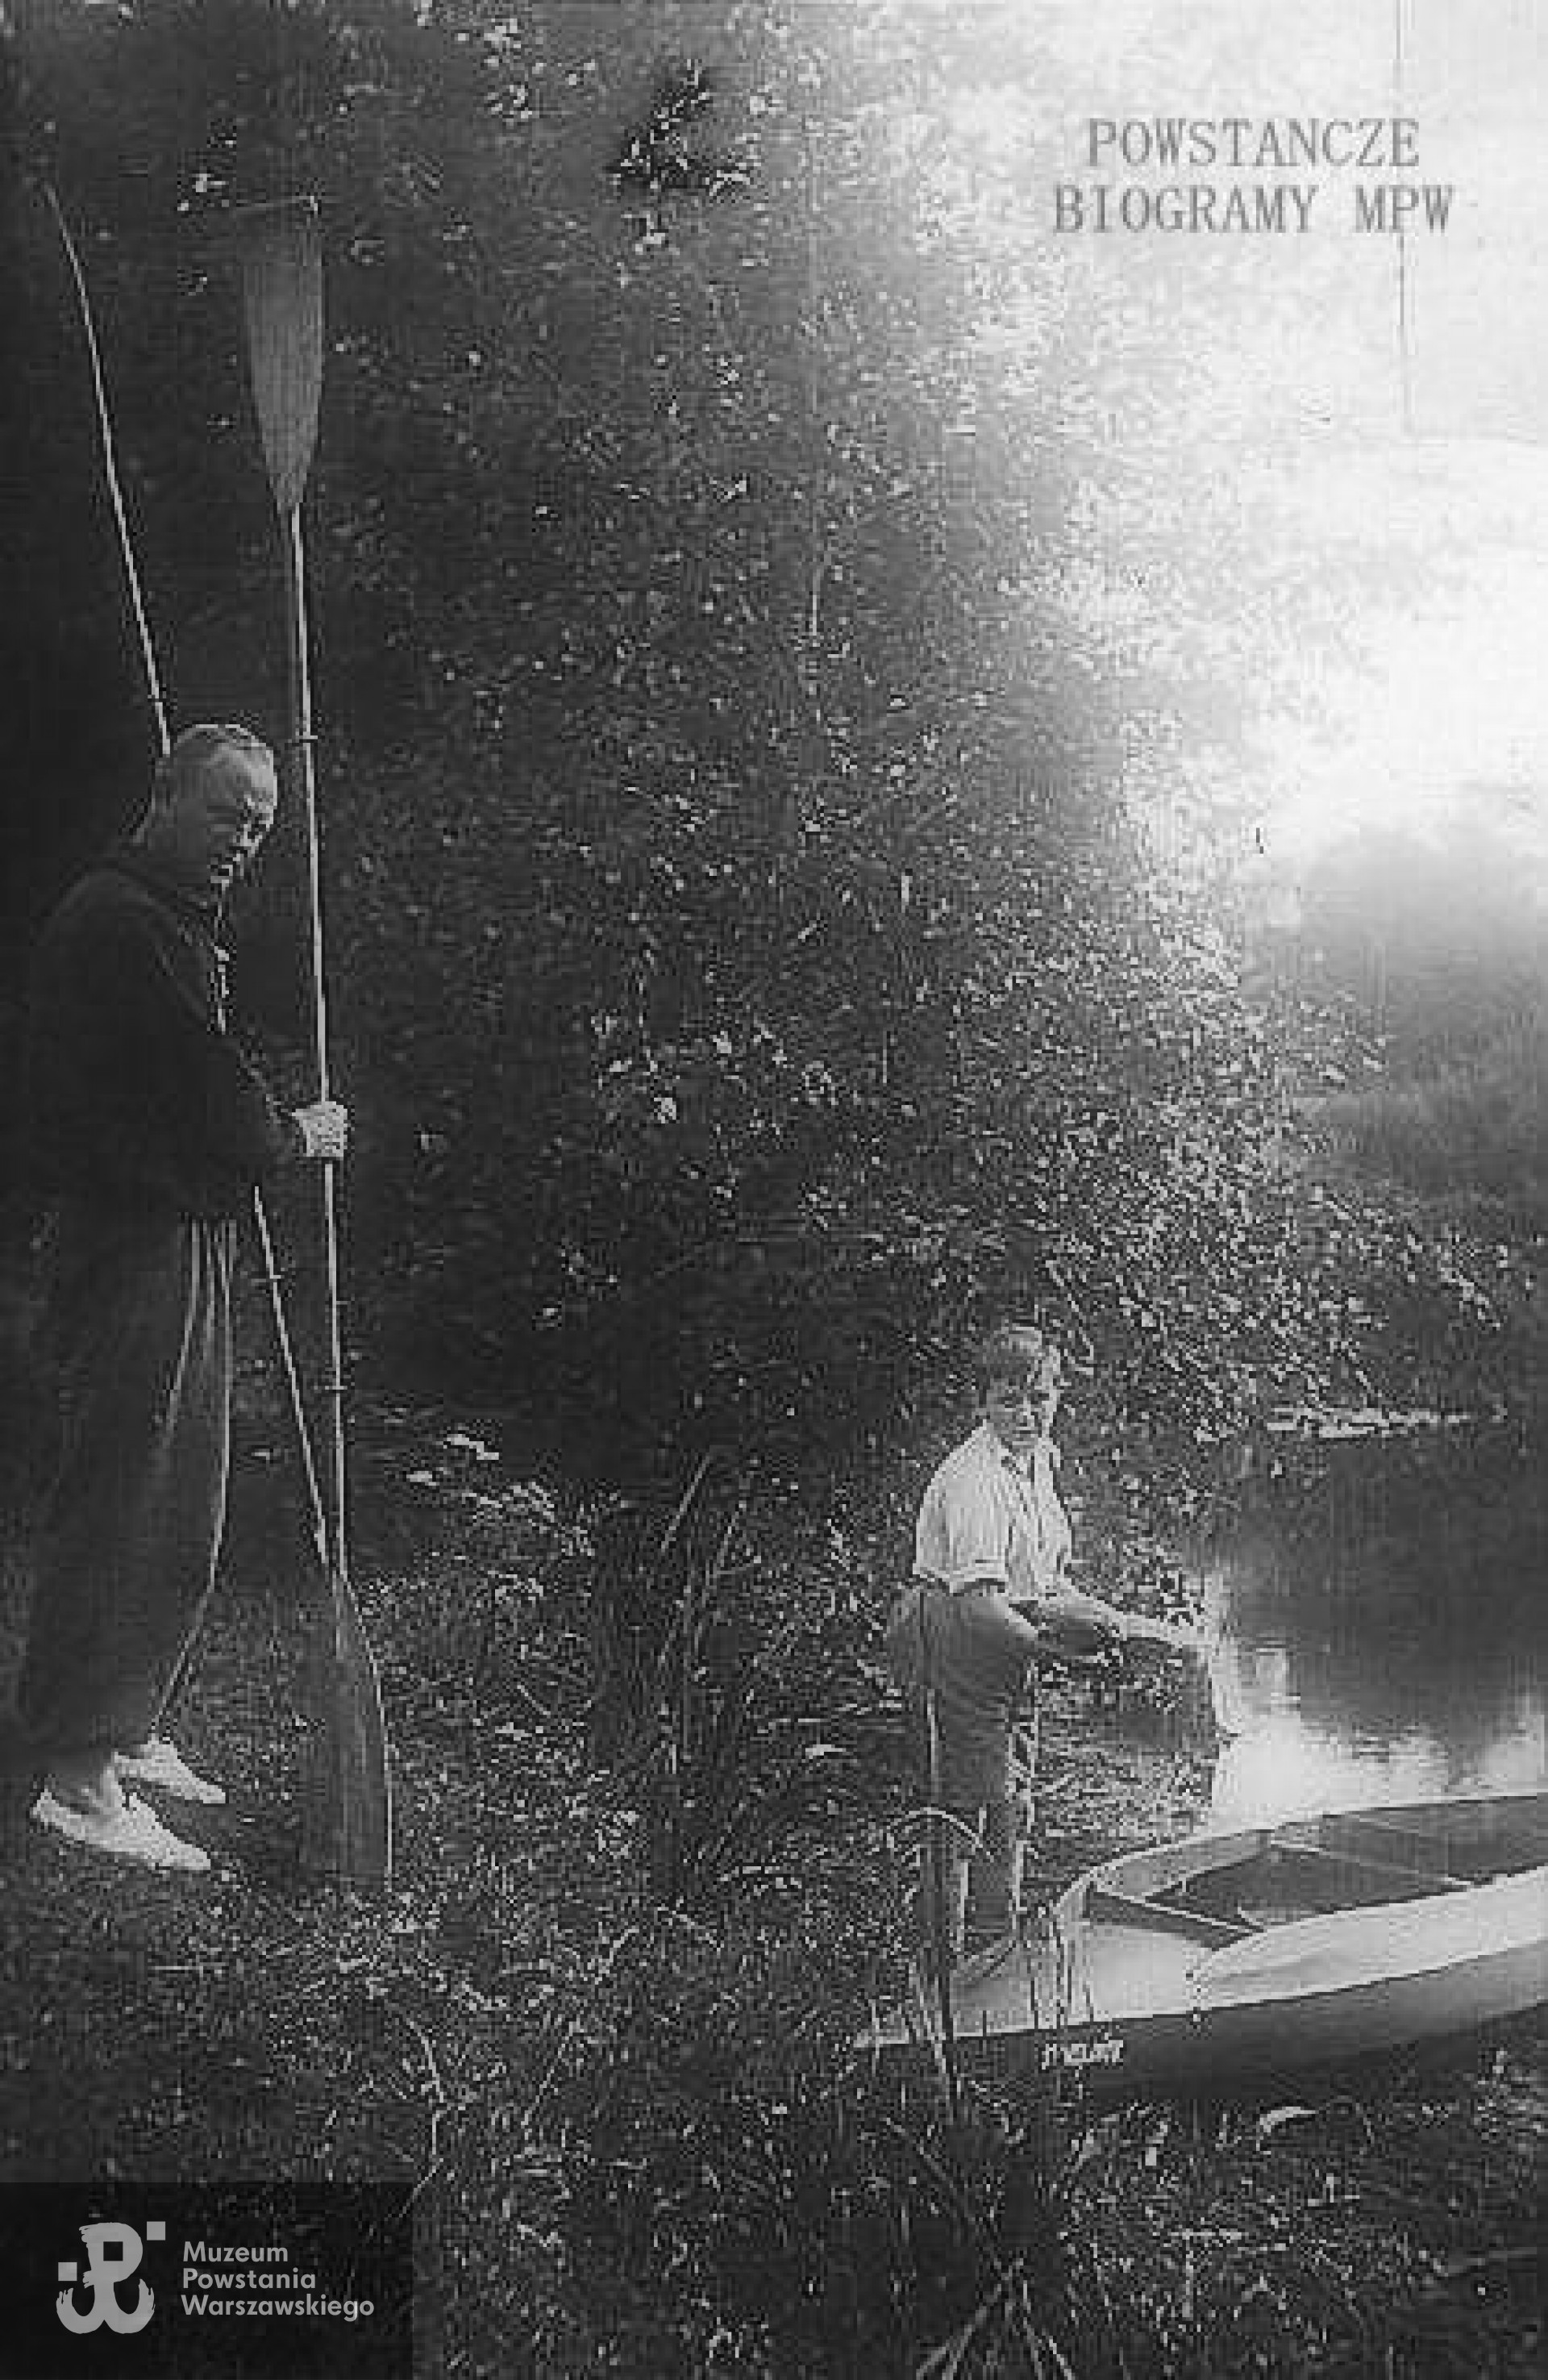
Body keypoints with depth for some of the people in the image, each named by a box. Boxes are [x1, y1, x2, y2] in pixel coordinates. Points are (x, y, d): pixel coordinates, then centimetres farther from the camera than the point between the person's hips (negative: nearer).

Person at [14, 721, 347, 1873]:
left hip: (181, 1240, 11)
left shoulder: (172, 920, 18)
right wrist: (297, 1135, -4)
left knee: (180, 1508, 17)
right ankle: (79, 1775, 4)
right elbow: (209, 1111, -21)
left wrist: (271, 1128, 3)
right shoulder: (117, 922, -17)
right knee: (124, 1508, -5)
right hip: (133, 1250, -11)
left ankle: (131, 1727, 30)